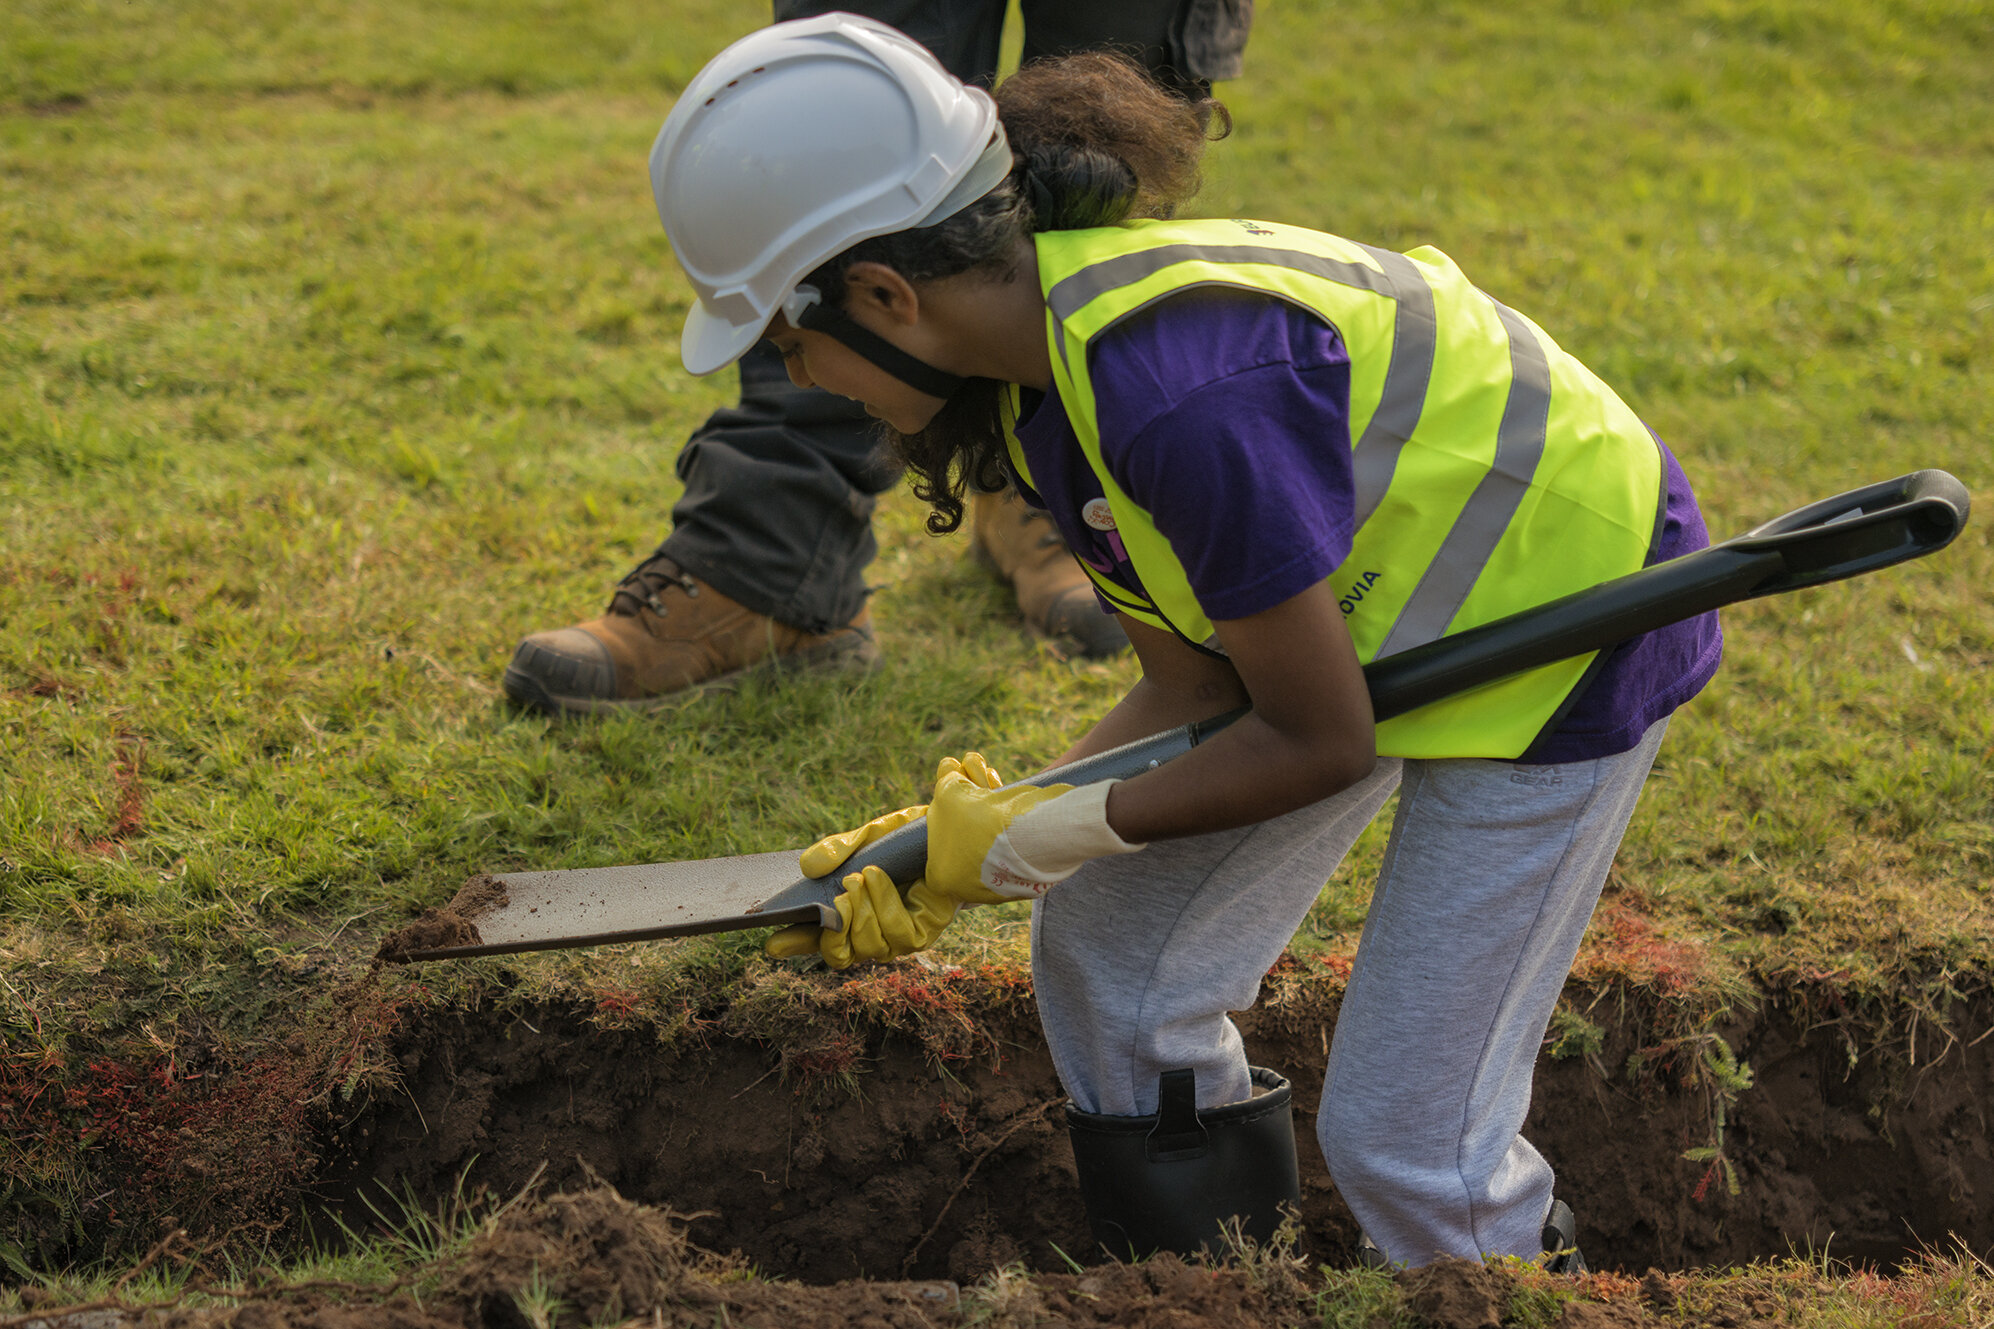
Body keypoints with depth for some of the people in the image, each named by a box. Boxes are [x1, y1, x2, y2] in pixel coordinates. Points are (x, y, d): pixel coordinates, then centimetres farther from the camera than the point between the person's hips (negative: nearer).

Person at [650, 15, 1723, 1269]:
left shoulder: (1184, 395, -36)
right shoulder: (1048, 342, -7)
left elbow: (1321, 741, -26)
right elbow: (1195, 690, -3)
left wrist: (1022, 843, -18)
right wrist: (963, 837, -10)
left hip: (1566, 620, -9)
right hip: (1369, 608, 9)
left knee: (1403, 1134, -8)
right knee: (1108, 961, 10)